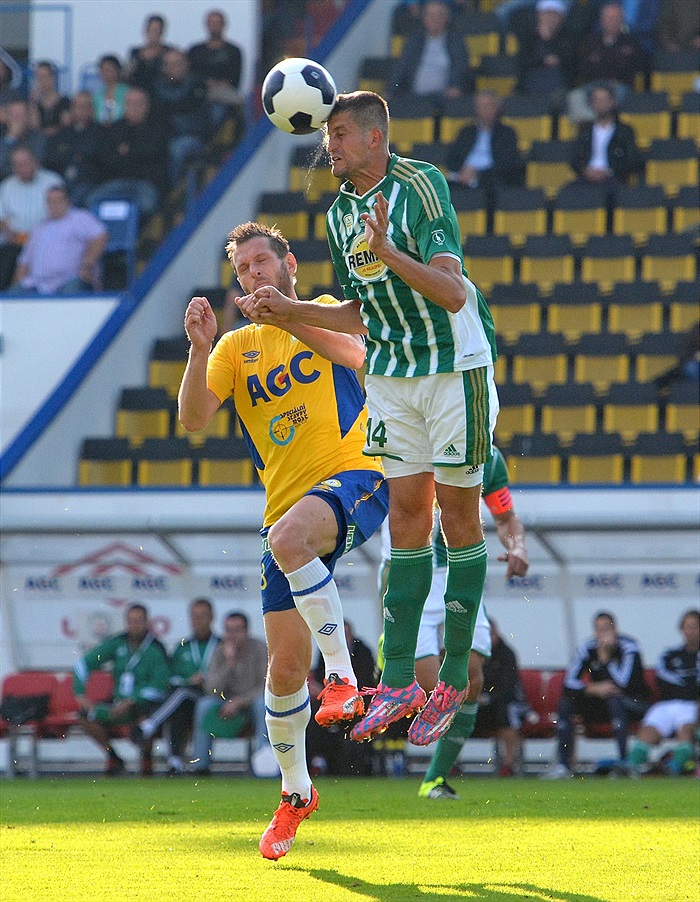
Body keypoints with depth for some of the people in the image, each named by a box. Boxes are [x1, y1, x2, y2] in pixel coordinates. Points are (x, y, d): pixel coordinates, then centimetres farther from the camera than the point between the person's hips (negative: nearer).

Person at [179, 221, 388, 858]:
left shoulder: (327, 312, 10)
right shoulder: (237, 347, 17)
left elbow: (353, 352, -13)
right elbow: (194, 417, 2)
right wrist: (200, 348, -13)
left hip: (353, 479, -4)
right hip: (286, 507, 4)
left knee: (289, 538, -39)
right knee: (285, 662, -1)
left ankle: (343, 675, -31)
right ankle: (295, 791, 17)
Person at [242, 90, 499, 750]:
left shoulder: (420, 187, -15)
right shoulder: (340, 214, 7)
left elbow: (453, 294, -23)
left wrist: (388, 251, -35)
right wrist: (290, 311, 6)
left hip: (455, 366, -6)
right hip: (391, 374, 6)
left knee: (458, 512, -1)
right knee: (406, 512, 3)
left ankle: (454, 681, 4)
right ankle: (398, 681, 2)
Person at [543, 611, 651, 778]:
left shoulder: (628, 647, -14)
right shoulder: (589, 648, -2)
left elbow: (623, 683, -28)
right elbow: (570, 682, -7)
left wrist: (605, 654, -28)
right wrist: (594, 689, -22)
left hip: (634, 703, -5)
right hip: (601, 704, 5)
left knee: (615, 700, -37)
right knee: (566, 702, -12)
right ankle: (564, 765, -14)